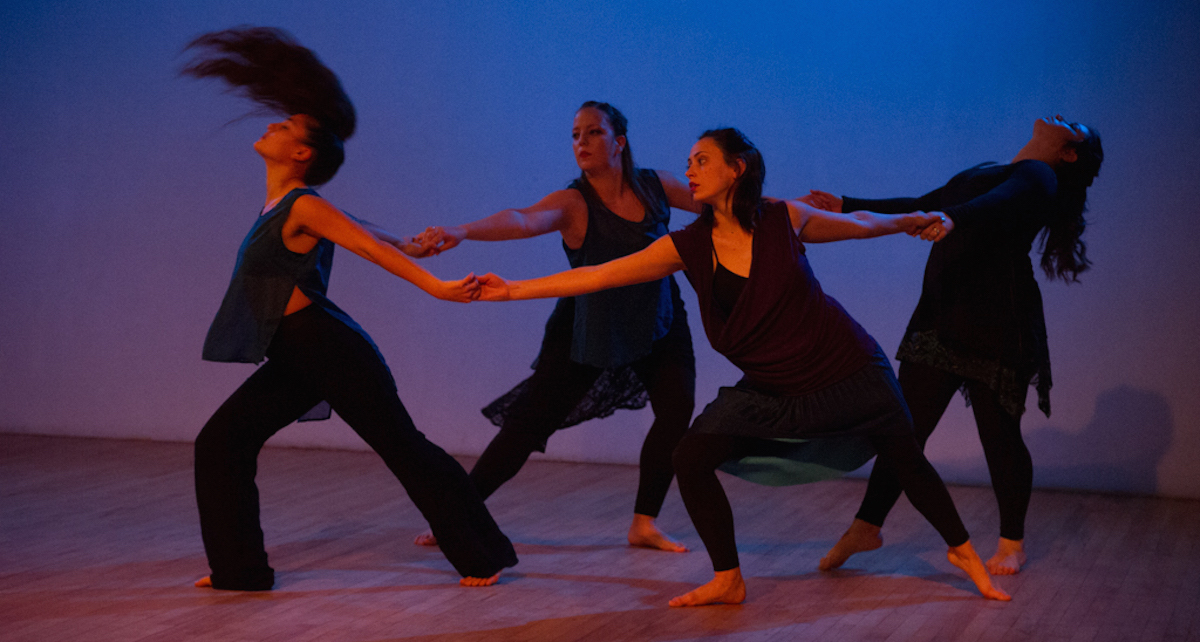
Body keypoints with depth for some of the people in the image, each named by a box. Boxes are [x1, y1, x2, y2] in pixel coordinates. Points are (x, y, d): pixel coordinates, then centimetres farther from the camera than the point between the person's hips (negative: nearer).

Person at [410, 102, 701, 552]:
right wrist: (461, 232, -59)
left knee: (677, 411, -13)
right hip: (587, 329, -4)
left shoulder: (655, 186, -8)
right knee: (528, 425, -6)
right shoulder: (573, 203, -21)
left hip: (658, 321, 4)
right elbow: (523, 219, -40)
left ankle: (644, 524, 2)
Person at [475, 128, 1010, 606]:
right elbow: (597, 276, -8)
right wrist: (514, 290, -12)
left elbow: (855, 224, 7)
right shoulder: (689, 247, -8)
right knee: (691, 458, -11)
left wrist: (908, 222, 22)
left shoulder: (784, 219, -13)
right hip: (771, 387, 3)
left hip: (846, 370, -2)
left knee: (906, 460, 7)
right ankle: (728, 581, 4)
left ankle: (961, 550, 34)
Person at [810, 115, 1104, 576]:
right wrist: (847, 207, 30)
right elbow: (920, 208, 33)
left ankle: (1012, 541, 14)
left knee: (998, 433, -2)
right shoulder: (982, 174, 26)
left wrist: (952, 218, -44)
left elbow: (998, 206, -24)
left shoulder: (1037, 178, -1)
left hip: (996, 324, -7)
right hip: (942, 318, 7)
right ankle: (867, 526, 8)